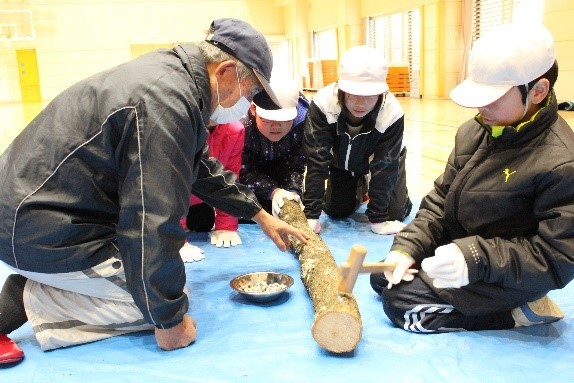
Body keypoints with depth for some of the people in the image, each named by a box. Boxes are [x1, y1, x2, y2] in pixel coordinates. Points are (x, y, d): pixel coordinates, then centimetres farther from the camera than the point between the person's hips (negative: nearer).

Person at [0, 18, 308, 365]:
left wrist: (262, 216, 25)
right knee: (165, 300, -3)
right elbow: (153, 224, -28)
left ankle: (38, 289, 9)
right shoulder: (168, 102, -27)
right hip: (43, 233, -10)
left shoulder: (174, 75, 6)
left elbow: (204, 168, 19)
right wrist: (170, 321, -16)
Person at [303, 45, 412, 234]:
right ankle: (360, 190, 33)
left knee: (396, 213, -8)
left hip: (383, 160, -1)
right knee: (336, 211, 1)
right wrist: (311, 213, -35)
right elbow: (317, 159, -34)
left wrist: (377, 218, -27)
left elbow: (384, 166, -29)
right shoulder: (323, 104, -38)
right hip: (341, 161, 1)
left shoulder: (392, 113, -38)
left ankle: (371, 188, 26)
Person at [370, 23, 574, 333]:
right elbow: (441, 198, 3)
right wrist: (408, 246, -10)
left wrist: (477, 259, -32)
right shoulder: (473, 132, -3)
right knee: (382, 279, 9)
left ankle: (520, 311, -2)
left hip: (507, 276, -8)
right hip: (455, 248, 8)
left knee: (401, 303, -15)